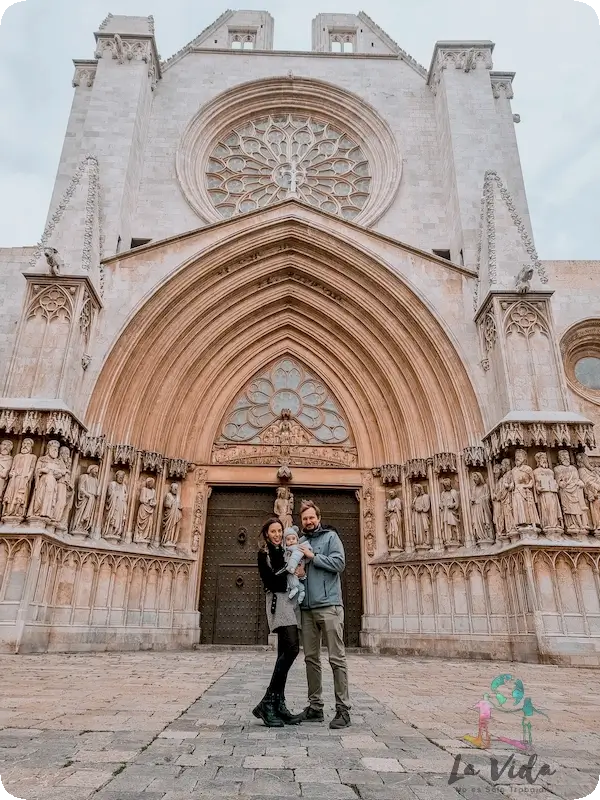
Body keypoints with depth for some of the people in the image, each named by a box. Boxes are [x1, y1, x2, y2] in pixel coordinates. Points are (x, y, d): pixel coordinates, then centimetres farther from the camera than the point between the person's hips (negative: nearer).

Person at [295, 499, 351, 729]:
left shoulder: (330, 536, 2)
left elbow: (339, 563, -10)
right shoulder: (301, 542, 16)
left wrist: (313, 556, -11)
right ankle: (315, 707, 21)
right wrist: (296, 572, 0)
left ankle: (343, 709, 4)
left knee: (336, 658, -3)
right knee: (311, 658, 11)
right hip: (307, 608, 6)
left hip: (329, 606, -6)